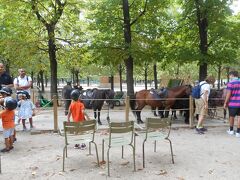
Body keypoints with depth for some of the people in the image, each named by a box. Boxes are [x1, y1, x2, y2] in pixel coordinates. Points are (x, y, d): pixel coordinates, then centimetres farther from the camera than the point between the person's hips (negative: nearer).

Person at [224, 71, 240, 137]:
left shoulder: (230, 83, -11)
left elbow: (228, 94, -12)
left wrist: (225, 103, -3)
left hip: (233, 103, -3)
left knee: (231, 117, 13)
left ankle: (231, 130, 29)